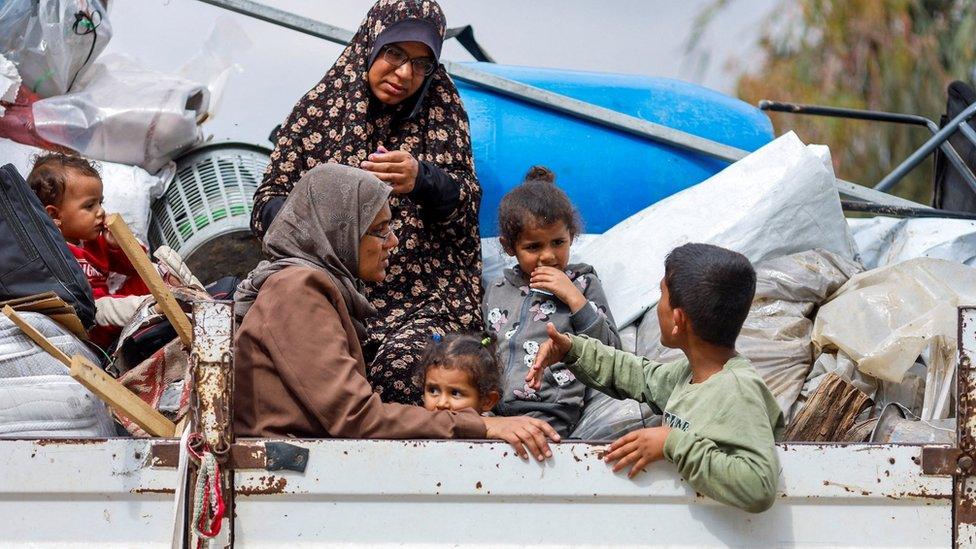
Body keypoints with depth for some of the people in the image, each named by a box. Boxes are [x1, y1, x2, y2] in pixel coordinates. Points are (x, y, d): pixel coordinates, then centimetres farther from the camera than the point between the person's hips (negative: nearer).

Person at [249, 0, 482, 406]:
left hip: (425, 298, -1)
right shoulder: (318, 109, 11)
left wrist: (422, 180, -19)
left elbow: (466, 205, 3)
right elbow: (268, 201, 10)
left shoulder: (443, 112, 10)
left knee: (404, 360, -33)